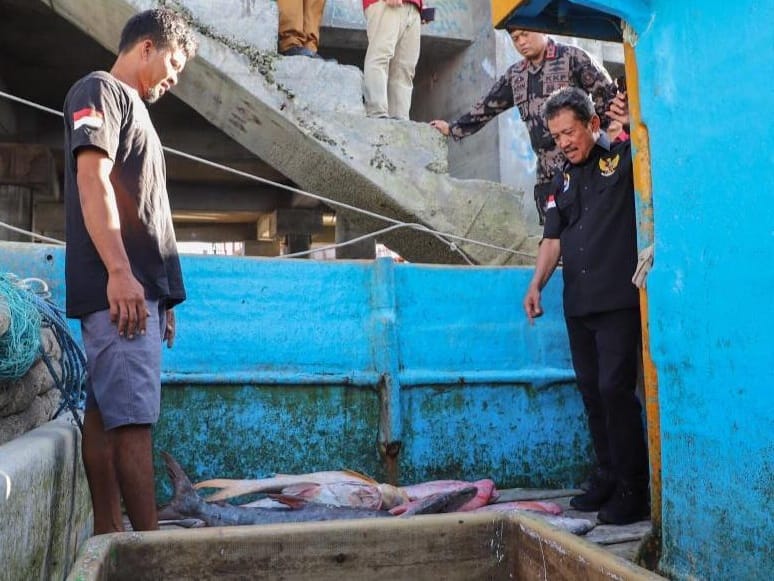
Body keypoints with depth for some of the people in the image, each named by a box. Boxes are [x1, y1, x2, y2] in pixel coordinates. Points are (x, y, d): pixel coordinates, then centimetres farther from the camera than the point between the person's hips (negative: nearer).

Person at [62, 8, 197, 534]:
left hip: (139, 288, 9)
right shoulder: (99, 90, 1)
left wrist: (162, 295, 20)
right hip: (119, 287, -9)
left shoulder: (132, 107, 28)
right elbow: (92, 181, -13)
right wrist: (119, 271, -23)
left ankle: (110, 538, 10)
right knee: (132, 418, -11)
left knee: (107, 415, 6)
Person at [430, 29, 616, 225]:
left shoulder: (572, 57, 1)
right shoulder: (515, 75, 18)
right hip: (546, 173, 5)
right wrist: (453, 129, 29)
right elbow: (487, 106, 26)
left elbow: (608, 95, -2)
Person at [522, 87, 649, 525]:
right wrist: (536, 284, 7)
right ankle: (608, 478, 23)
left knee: (615, 389, -9)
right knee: (592, 392, 11)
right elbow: (554, 238, 18)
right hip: (579, 304, 7)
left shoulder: (624, 158, 0)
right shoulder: (563, 181, 18)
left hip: (619, 301, -7)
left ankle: (633, 490, 2)